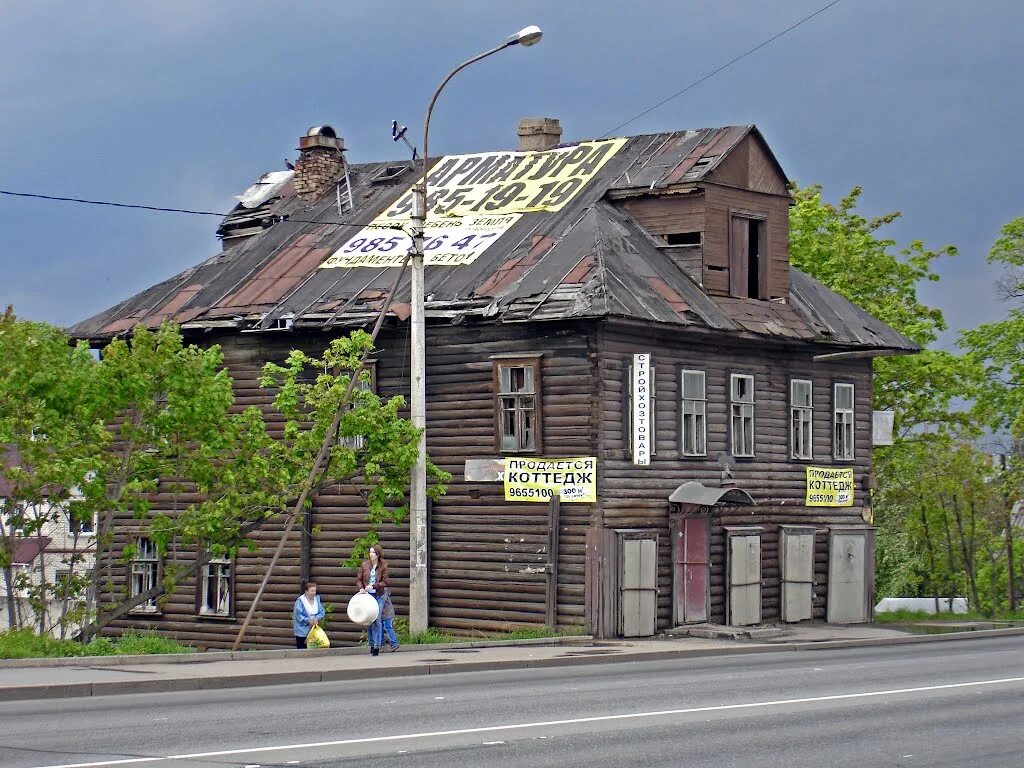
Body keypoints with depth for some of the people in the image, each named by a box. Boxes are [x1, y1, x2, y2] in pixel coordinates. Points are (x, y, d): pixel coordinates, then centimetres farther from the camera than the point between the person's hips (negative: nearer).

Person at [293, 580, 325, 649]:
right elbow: (298, 615, -16)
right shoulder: (300, 600, -13)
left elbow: (321, 612, 5)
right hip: (302, 630, -4)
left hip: (313, 630, 5)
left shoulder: (317, 599, 3)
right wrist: (308, 621, -21)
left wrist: (317, 618, -16)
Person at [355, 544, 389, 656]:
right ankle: (371, 644, 15)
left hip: (379, 595, -2)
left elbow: (385, 582, -5)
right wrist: (361, 588, -11)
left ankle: (377, 646, -7)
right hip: (367, 595, 2)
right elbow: (358, 579, 8)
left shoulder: (383, 566, -3)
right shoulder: (365, 565, 3)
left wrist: (373, 586, -17)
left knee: (377, 620, -9)